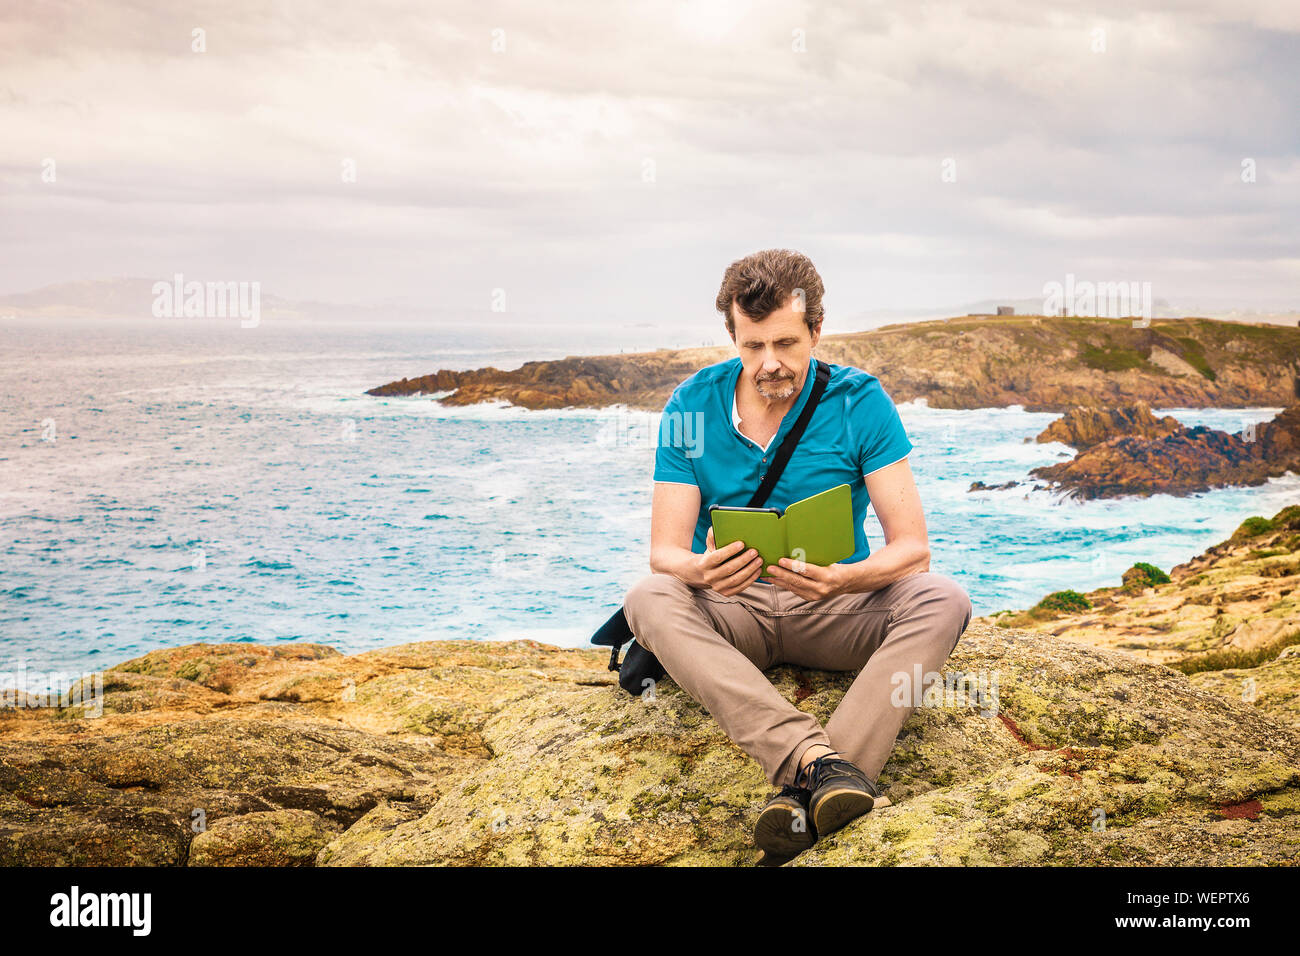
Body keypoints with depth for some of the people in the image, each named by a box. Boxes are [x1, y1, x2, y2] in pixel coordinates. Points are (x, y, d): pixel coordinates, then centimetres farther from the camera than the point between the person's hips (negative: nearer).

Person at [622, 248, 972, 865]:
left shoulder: (858, 401, -8)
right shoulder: (691, 408, -5)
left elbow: (911, 548, -12)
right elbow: (664, 553, -9)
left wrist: (843, 579, -35)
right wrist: (700, 571, -35)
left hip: (836, 608, 0)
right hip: (732, 610, 0)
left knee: (942, 600, -28)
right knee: (647, 599, -31)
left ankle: (802, 794, -46)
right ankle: (816, 759, -49)